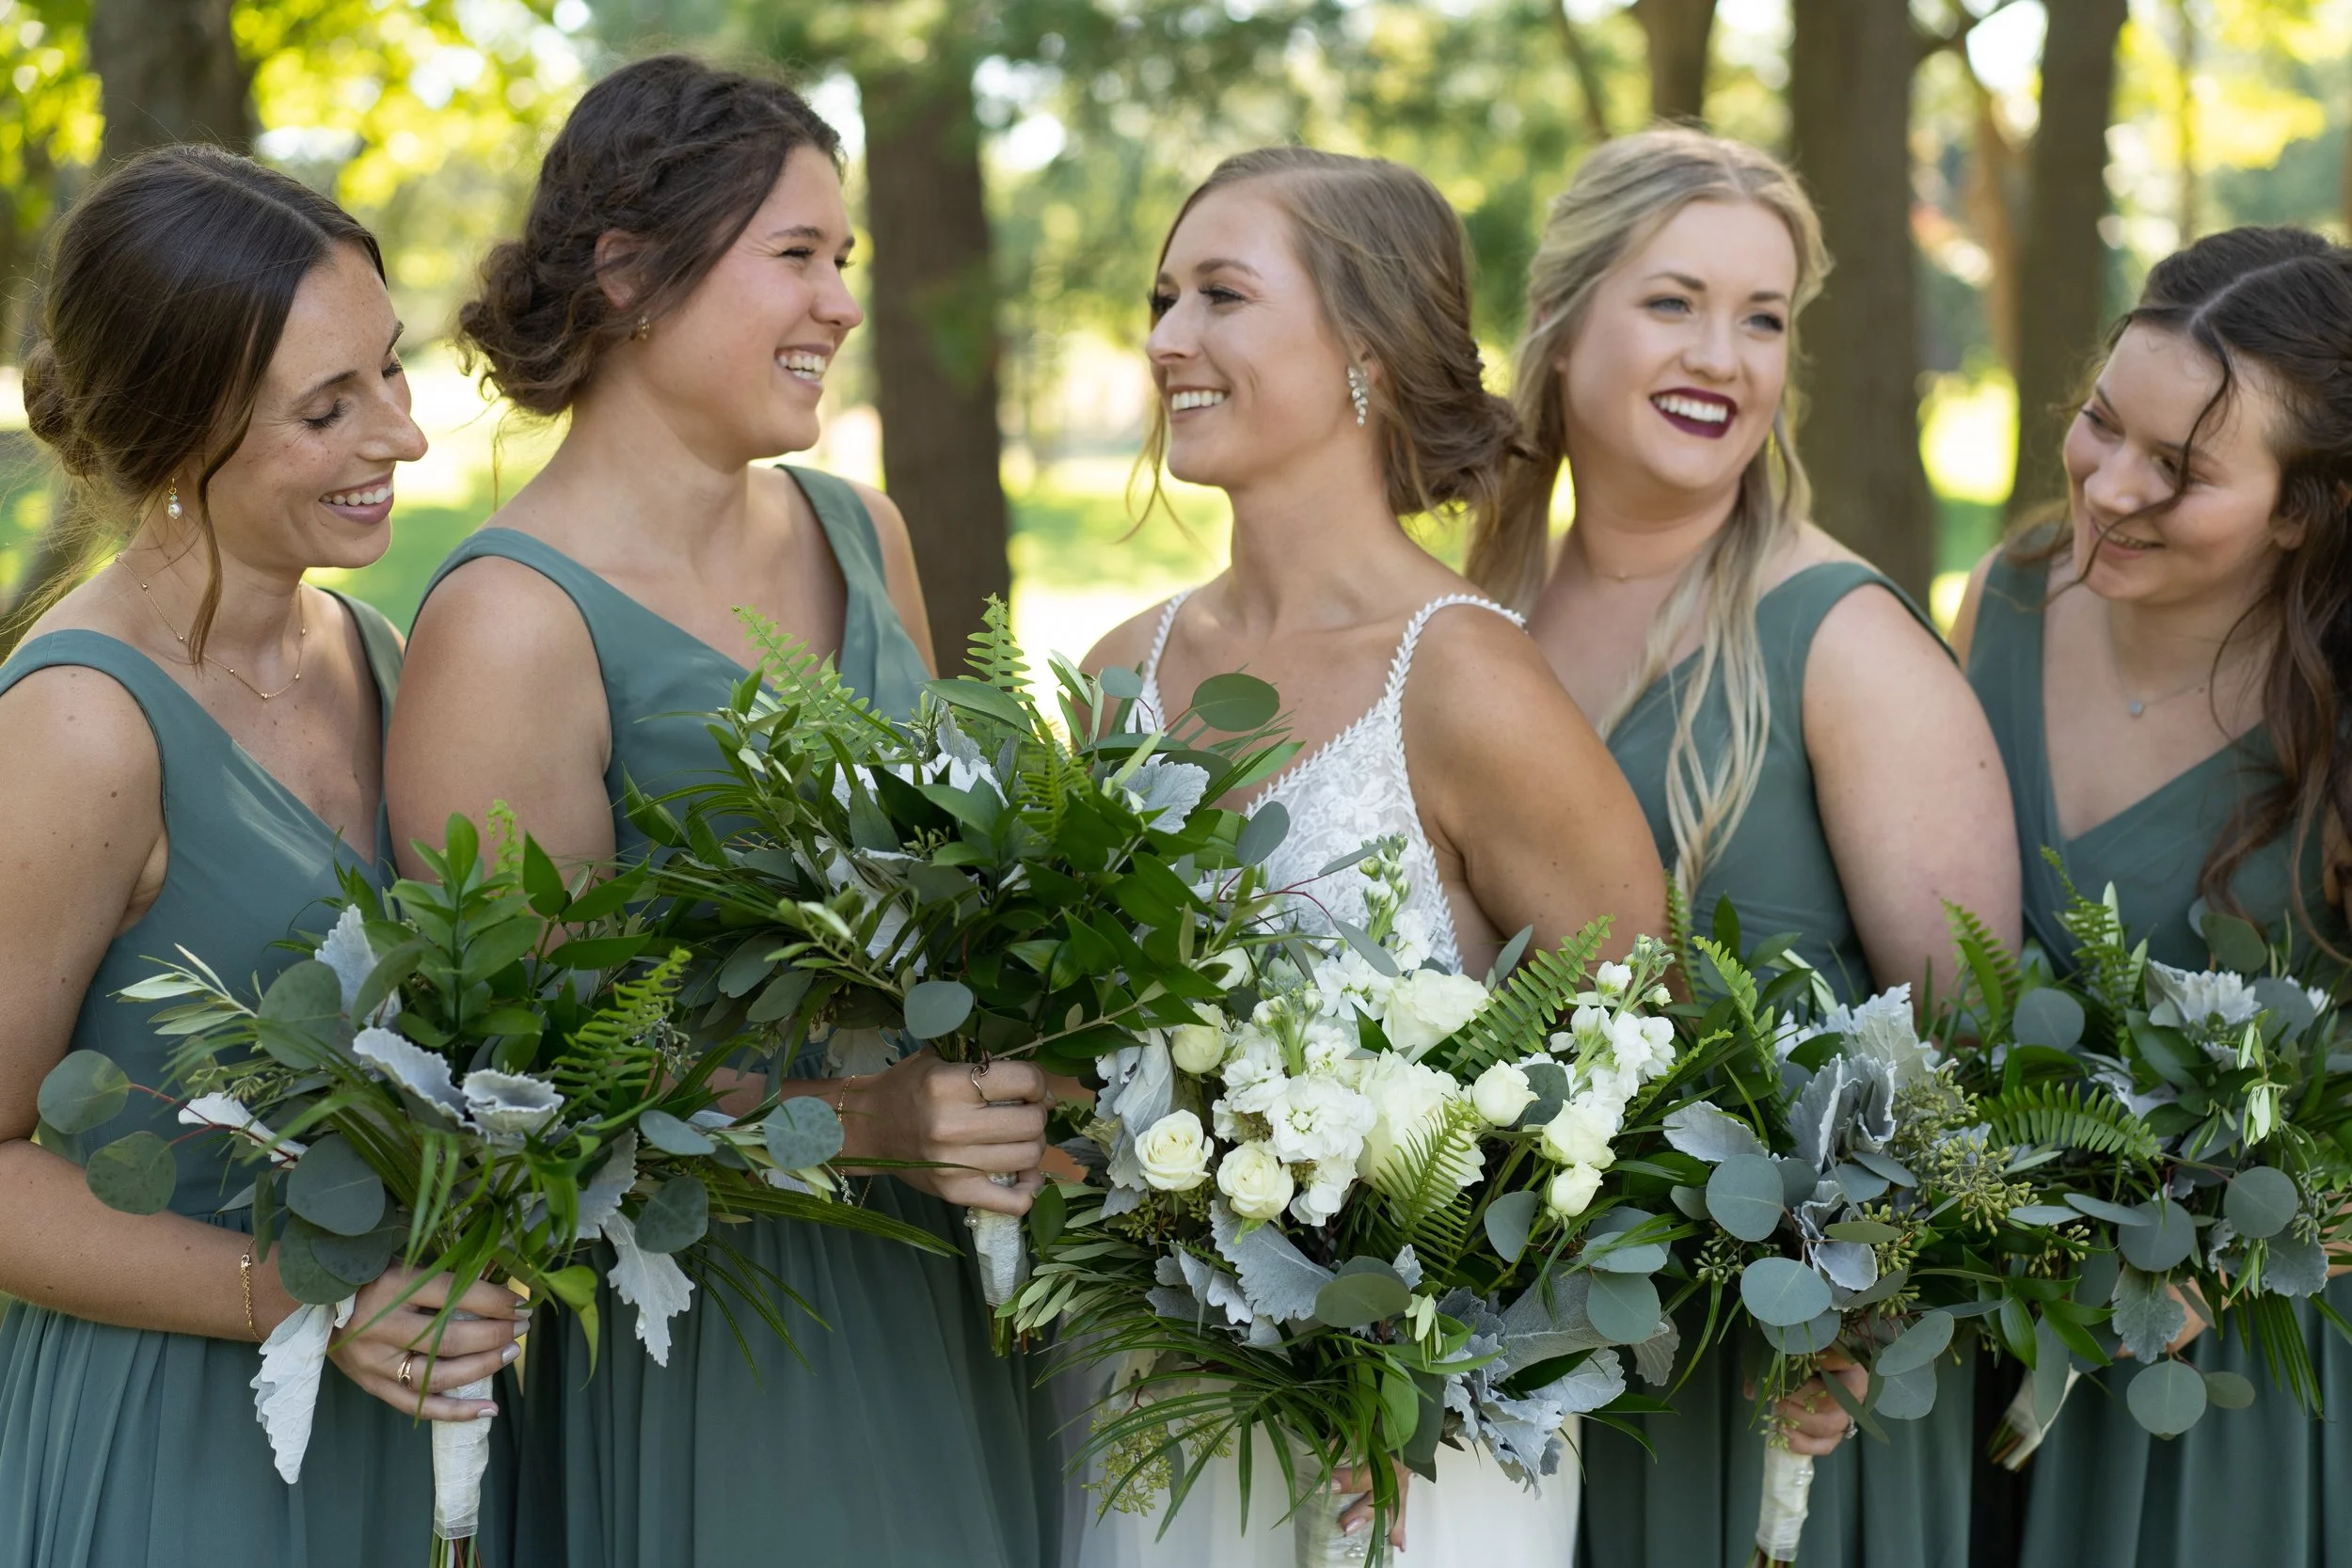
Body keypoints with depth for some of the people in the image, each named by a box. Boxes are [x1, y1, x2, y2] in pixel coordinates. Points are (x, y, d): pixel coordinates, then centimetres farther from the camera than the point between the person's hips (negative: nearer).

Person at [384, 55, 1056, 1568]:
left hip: (943, 1292, 6)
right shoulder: (513, 623, -17)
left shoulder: (863, 534, 4)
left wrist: (997, 1097, -2)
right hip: (706, 1331, -6)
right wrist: (860, 1121, -25)